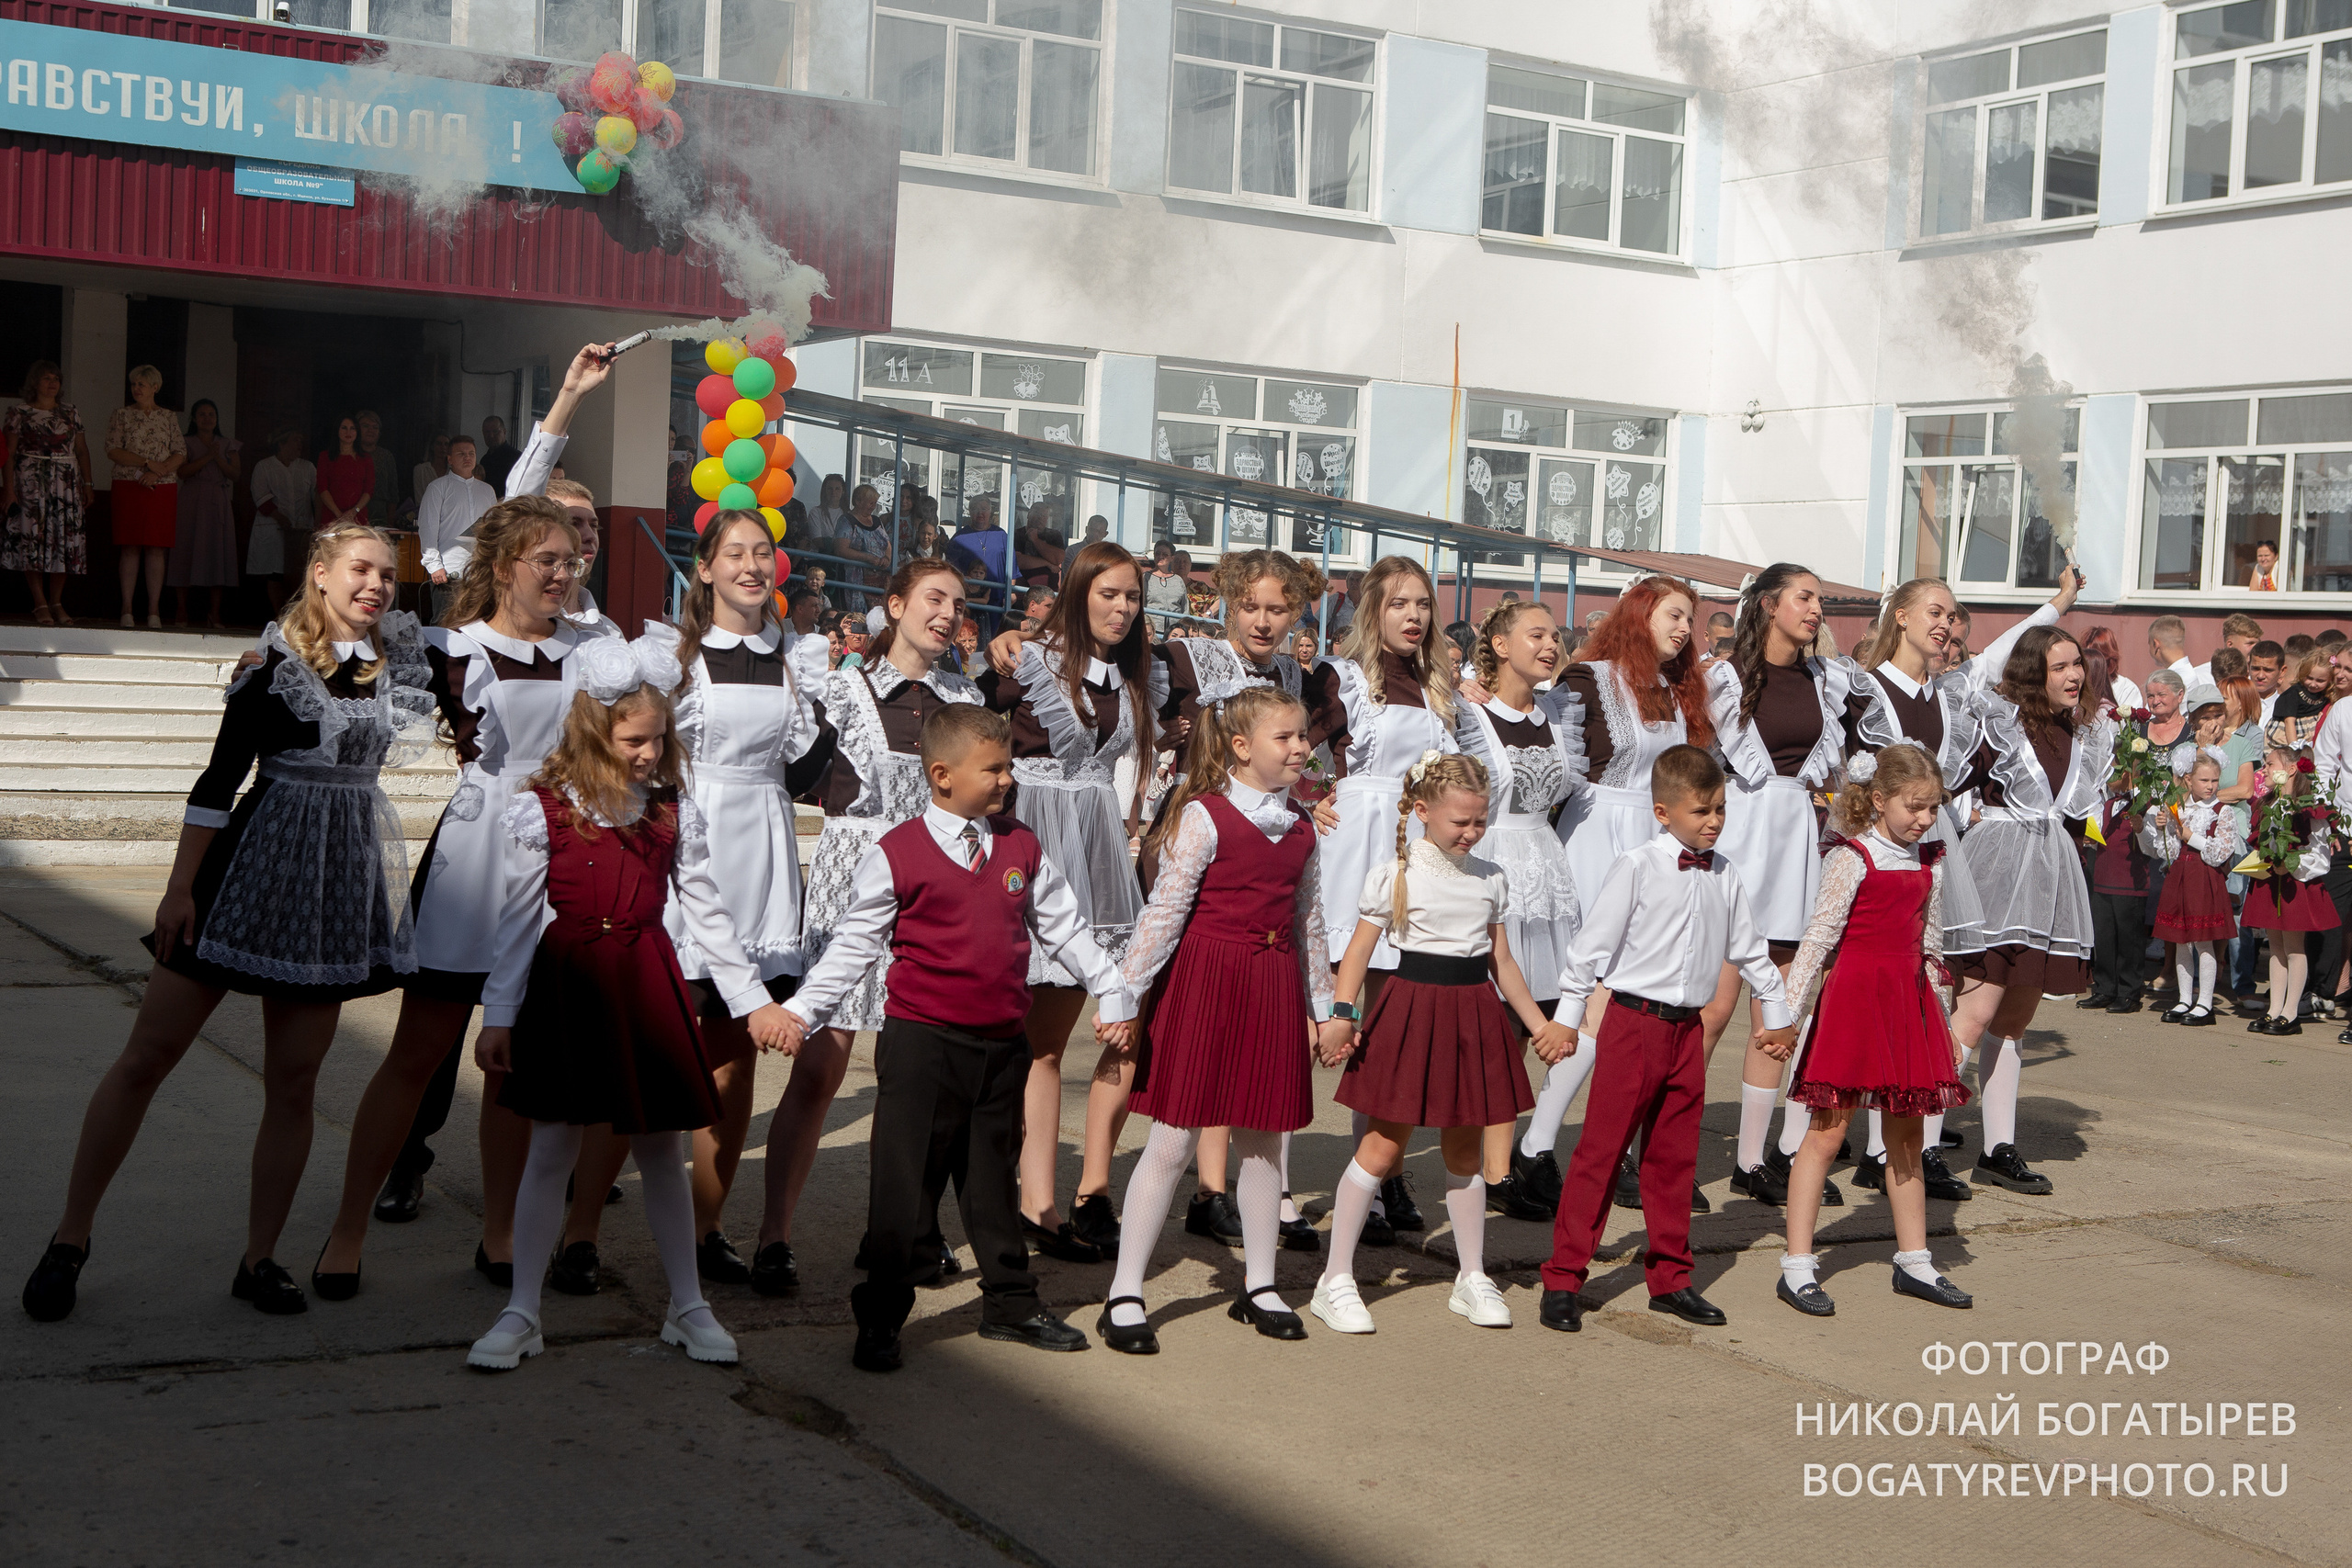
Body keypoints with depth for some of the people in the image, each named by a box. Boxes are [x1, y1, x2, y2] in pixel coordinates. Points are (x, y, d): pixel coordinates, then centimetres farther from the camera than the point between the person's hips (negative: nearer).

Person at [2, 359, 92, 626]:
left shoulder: (70, 413, 14)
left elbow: (82, 450, 14)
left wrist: (87, 483, 5)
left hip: (68, 484, 3)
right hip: (31, 484, -3)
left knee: (65, 541, -2)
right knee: (33, 539, -7)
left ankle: (56, 602, 5)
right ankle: (40, 603, -5)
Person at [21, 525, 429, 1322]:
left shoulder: (395, 662, 6)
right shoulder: (277, 663, -6)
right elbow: (220, 777, -7)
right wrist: (180, 887, -10)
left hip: (342, 882, 4)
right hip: (254, 866, -4)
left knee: (294, 1078, 4)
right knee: (147, 1055, 0)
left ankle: (259, 1259, 14)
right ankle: (70, 1239, 11)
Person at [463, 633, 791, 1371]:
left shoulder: (675, 811, 2)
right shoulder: (539, 810, -6)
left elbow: (705, 914, 7)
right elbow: (518, 922, -3)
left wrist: (753, 1000, 6)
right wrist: (498, 1018, -4)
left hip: (647, 984, 2)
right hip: (566, 986, -2)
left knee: (661, 1150, 9)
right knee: (552, 1149, 2)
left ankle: (687, 1308, 21)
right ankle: (521, 1314, 13)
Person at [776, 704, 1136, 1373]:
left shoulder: (1022, 848, 6)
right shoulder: (896, 855, -7)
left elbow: (1064, 927, 15)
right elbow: (855, 944, -2)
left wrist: (1112, 992, 16)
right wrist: (801, 1010, -7)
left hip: (1002, 1044, 4)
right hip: (920, 1043, -4)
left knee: (993, 1178, 17)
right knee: (904, 1185, 1)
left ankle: (1010, 1302, 30)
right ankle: (880, 1319, 13)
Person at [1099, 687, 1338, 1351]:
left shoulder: (1301, 828, 10)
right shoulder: (1203, 817, -10)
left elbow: (1308, 922, 18)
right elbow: (1164, 910, -11)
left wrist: (1320, 1005, 20)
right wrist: (1126, 994, -13)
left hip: (1272, 988, 6)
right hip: (1202, 980, -6)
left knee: (1261, 1141, 12)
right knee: (1173, 1141, -3)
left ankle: (1259, 1285, 25)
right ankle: (1124, 1295, 5)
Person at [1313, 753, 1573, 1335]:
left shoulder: (1491, 878, 9)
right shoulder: (1395, 877, -6)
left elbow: (1502, 960, 16)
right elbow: (1358, 951, -8)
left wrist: (1541, 1025, 17)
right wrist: (1342, 1018, -21)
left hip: (1474, 1014, 5)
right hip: (1412, 1008, -4)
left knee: (1465, 1150, 12)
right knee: (1383, 1146, -3)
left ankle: (1472, 1278, 23)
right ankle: (1336, 1280, 5)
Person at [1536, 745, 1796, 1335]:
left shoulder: (1723, 877, 9)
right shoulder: (1636, 867, -8)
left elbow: (1749, 949, 22)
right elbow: (1594, 941, -9)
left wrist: (1777, 1013, 28)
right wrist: (1568, 1016, -10)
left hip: (1687, 1028, 5)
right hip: (1632, 1021, -5)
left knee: (1675, 1158, 11)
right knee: (1601, 1151, -3)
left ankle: (1669, 1278, 21)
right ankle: (1562, 1280, 2)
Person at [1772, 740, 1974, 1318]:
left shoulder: (1930, 863, 10)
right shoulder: (1852, 859, -9)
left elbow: (1929, 943, 18)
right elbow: (1819, 936, -11)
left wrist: (1940, 1017, 20)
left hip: (1908, 1001, 7)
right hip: (1854, 996, -7)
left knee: (1907, 1138, 14)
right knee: (1827, 1132, -4)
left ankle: (1914, 1262, 24)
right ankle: (1797, 1267, 0)